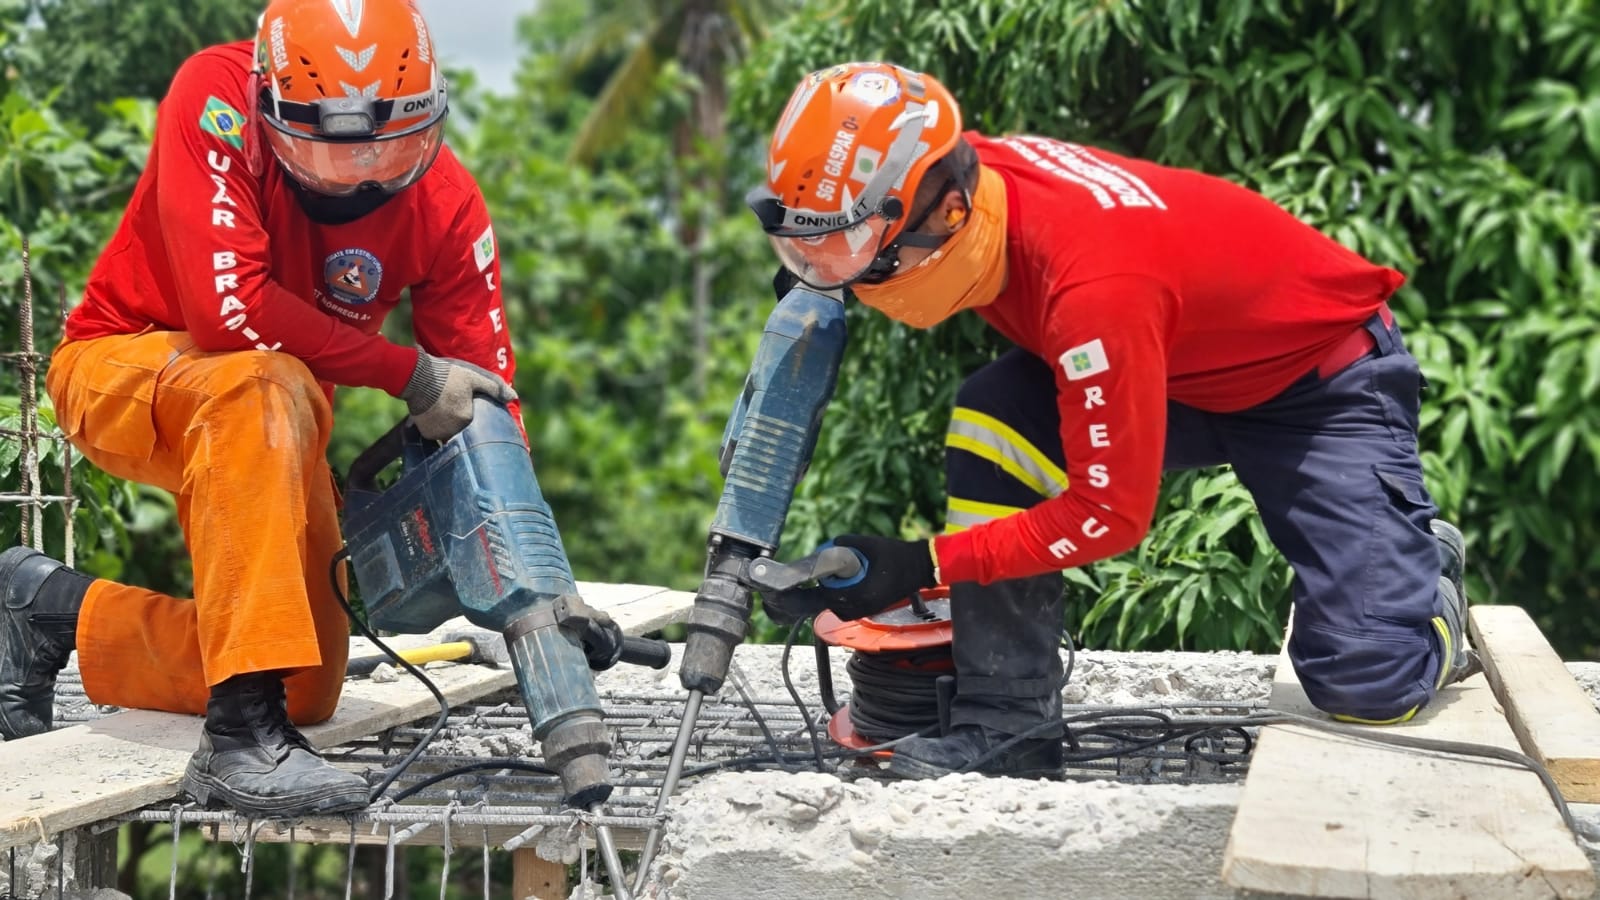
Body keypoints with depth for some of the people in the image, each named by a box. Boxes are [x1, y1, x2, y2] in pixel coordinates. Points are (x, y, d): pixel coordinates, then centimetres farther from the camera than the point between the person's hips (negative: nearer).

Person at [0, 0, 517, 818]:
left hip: (269, 415, 6)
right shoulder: (216, 98, -26)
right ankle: (243, 739, -40)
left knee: (308, 690, 1)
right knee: (265, 388, -40)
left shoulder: (445, 204, -15)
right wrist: (410, 375, -31)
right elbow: (229, 305, -35)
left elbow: (484, 403, -13)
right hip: (123, 366, -5)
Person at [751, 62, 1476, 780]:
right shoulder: (957, 180, -18)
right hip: (1183, 363, 7)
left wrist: (922, 566, -29)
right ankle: (1009, 720, -11)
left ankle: (1421, 569, 19)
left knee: (1370, 685, -16)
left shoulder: (1095, 286, -41)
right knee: (991, 423, -19)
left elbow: (1108, 514, -31)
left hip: (1323, 378, -7)